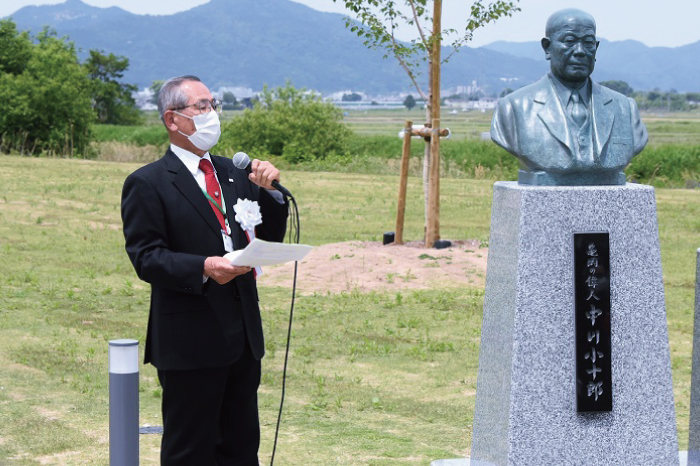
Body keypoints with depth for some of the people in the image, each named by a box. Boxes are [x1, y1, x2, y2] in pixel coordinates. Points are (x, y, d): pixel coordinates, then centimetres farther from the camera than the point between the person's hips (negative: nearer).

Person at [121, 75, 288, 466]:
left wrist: (270, 191, -3)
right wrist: (203, 268, -29)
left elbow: (270, 238, 15)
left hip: (243, 332, 7)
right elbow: (146, 257, -14)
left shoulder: (233, 173, 15)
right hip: (190, 341, -7)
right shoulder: (148, 184, -5)